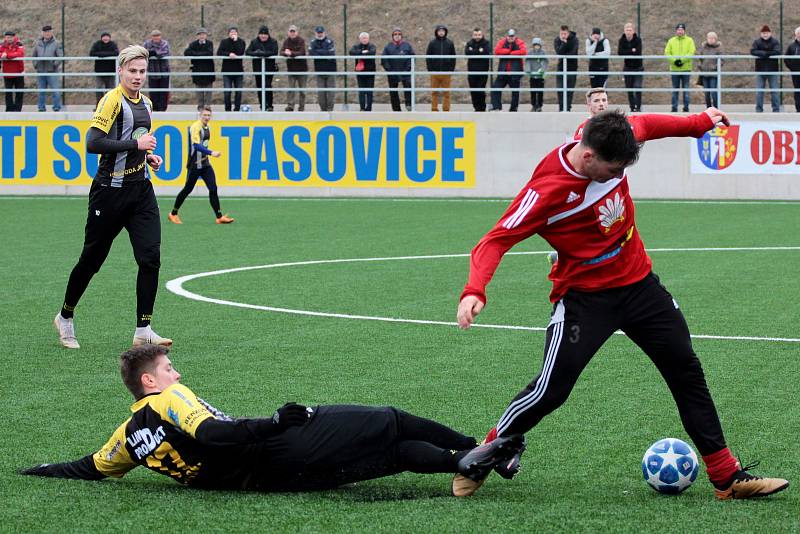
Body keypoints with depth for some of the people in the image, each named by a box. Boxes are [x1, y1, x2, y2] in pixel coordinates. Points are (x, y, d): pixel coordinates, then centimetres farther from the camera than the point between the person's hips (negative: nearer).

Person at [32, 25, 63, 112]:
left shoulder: (55, 43, -2)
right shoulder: (38, 43, 8)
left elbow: (60, 56, -5)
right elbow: (34, 56, 18)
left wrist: (55, 64, -15)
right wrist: (35, 64, 5)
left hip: (52, 72, -4)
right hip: (41, 72, 4)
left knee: (55, 91, -8)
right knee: (41, 91, 11)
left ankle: (57, 108, -4)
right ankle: (41, 108, 18)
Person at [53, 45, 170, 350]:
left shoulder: (145, 103, 13)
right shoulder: (112, 100, -13)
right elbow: (93, 143, -24)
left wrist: (148, 156, 10)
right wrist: (136, 144, -22)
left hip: (141, 190, 6)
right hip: (110, 190, -6)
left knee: (150, 258, -8)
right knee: (91, 260, 6)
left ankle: (143, 331, -6)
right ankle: (65, 318, 26)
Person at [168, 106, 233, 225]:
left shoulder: (207, 128, 11)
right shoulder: (195, 127, -16)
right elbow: (196, 145, -28)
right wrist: (211, 153, -36)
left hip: (205, 164, 7)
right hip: (194, 165, -7)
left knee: (213, 189, -4)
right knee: (188, 189, 2)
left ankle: (219, 217, -6)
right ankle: (173, 214, 18)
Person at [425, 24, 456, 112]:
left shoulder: (450, 43, 5)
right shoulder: (432, 43, 3)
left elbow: (453, 58, 6)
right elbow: (428, 57, 3)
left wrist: (451, 70, -2)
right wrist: (430, 69, -6)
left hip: (446, 72, 0)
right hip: (435, 72, 0)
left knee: (446, 93, 3)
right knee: (434, 92, 2)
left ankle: (446, 110, 7)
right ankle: (434, 110, 6)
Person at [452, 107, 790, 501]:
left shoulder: (609, 144, -12)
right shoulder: (547, 190, -28)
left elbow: (644, 125, 12)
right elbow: (495, 241, -27)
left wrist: (699, 122, 16)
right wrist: (475, 291, -42)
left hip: (638, 282, 7)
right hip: (584, 297, -6)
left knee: (687, 373, 7)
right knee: (550, 390, -13)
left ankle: (727, 477, 14)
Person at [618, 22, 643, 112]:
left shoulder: (638, 39, -9)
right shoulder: (622, 40, -3)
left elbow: (638, 52, -22)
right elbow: (619, 52, -15)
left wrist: (627, 52, -17)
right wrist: (632, 51, -18)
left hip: (638, 67, -3)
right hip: (627, 67, 3)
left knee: (637, 87, -15)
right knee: (629, 89, 4)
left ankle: (638, 107, -11)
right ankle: (632, 108, 12)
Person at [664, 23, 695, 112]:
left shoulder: (689, 40, 5)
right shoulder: (671, 41, 9)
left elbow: (691, 53, -7)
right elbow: (667, 53, 1)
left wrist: (682, 60, -19)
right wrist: (674, 60, -15)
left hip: (686, 68, -1)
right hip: (674, 69, 1)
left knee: (686, 89, 0)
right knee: (675, 89, 4)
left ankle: (686, 107, 5)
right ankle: (674, 107, 8)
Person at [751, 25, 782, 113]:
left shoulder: (775, 42, 2)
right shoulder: (757, 42, 4)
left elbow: (777, 52, -14)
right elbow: (752, 51, -11)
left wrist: (763, 54, -18)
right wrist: (765, 53, -22)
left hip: (772, 70, -1)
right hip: (760, 70, 1)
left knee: (774, 91, 1)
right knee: (759, 91, 1)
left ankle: (776, 109, 4)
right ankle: (759, 110, 7)